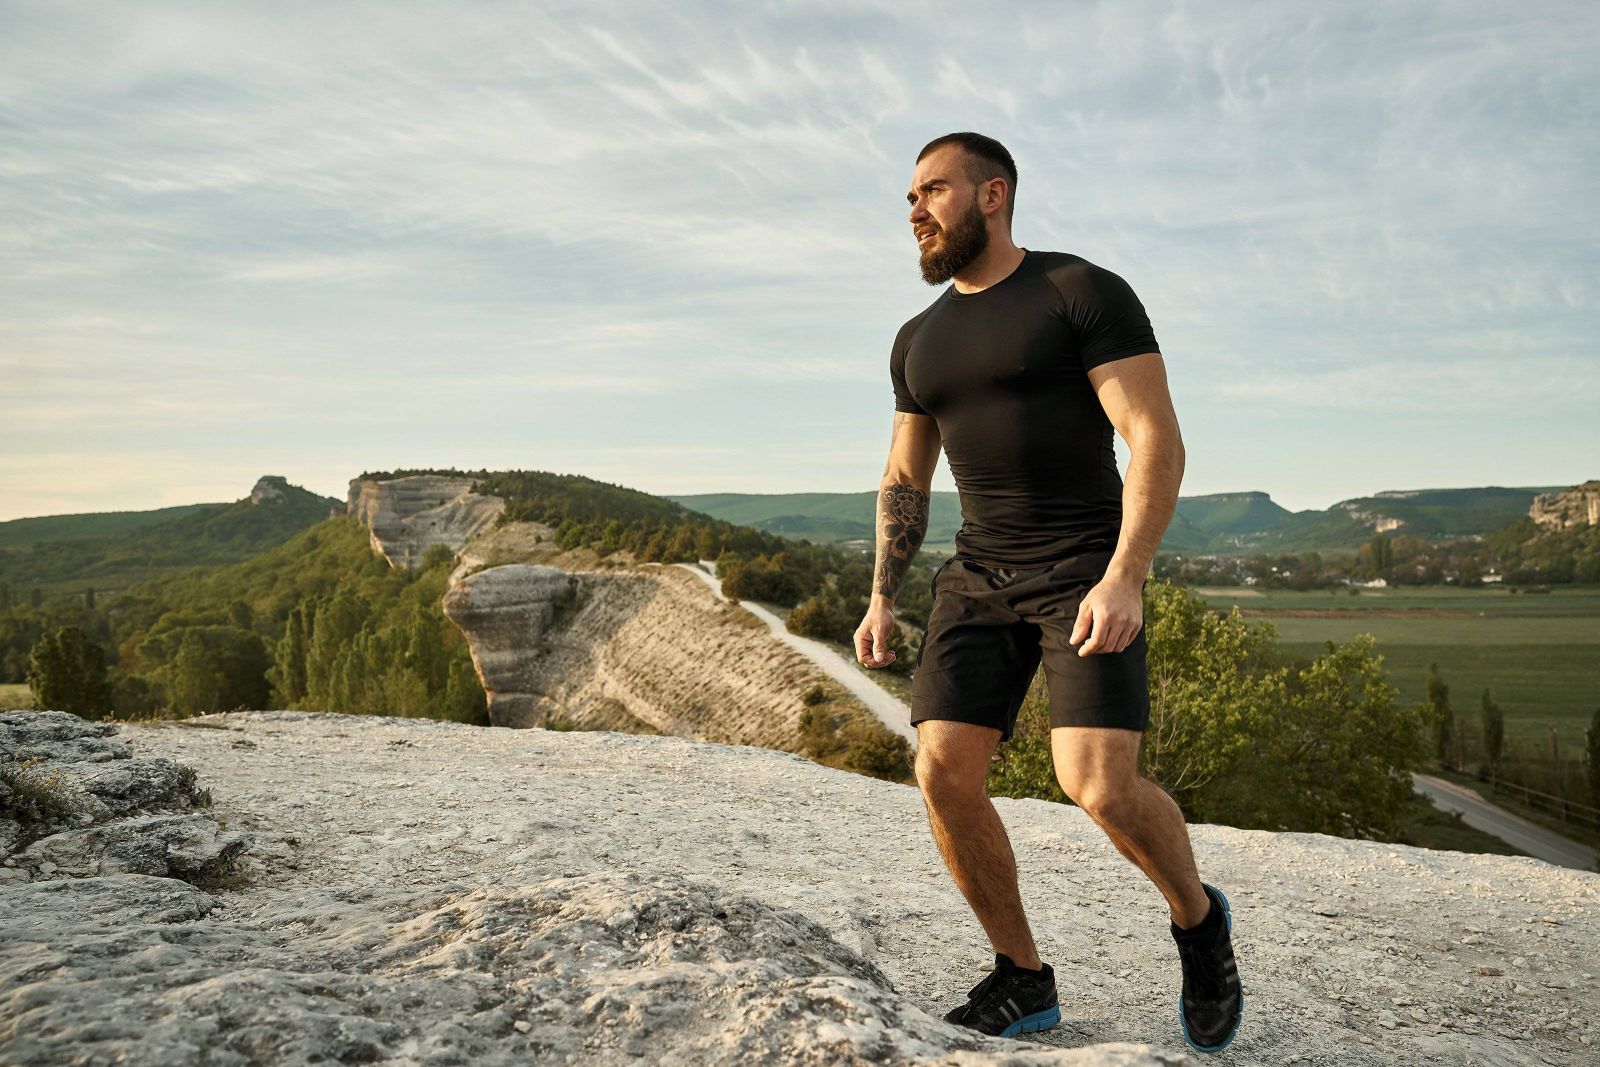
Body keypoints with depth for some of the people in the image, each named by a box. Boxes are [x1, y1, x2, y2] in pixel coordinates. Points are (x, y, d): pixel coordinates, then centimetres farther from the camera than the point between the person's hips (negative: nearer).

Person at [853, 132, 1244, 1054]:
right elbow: (904, 484, 17)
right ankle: (1024, 980, 8)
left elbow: (1158, 441, -16)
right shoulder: (921, 342, 12)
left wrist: (1124, 578, -27)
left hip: (1090, 577, -6)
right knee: (944, 774, -10)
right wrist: (882, 602, 8)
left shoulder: (1087, 292, -8)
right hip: (981, 583, 6)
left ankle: (1197, 917, 12)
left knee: (1101, 787, -20)